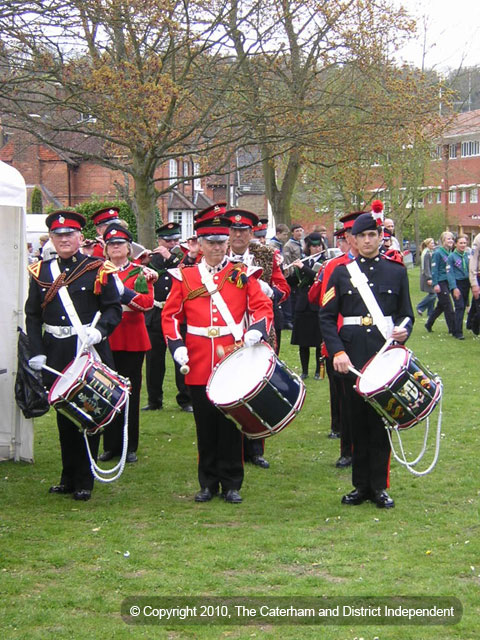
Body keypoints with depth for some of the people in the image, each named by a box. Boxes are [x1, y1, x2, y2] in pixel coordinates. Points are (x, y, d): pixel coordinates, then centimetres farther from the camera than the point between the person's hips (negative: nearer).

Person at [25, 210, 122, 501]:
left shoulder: (98, 270, -2)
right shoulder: (41, 272, 7)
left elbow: (114, 310, -2)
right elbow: (33, 316, 7)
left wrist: (99, 330, -21)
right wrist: (37, 352, -3)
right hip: (57, 356, 3)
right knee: (64, 416, 11)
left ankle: (85, 482, 10)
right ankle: (69, 478, 22)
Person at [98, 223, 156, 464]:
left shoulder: (140, 273, 4)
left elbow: (147, 302, -10)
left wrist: (122, 291, -21)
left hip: (132, 341, -1)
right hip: (106, 340, 2)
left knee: (131, 393, 3)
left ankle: (130, 447, 10)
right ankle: (111, 445, 12)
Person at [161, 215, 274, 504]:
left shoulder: (243, 275, 5)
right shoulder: (184, 277, 6)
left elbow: (263, 307, 1)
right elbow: (171, 314, 6)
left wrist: (257, 328, -18)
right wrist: (176, 345, -7)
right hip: (199, 366, 1)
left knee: (231, 424, 3)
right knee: (206, 426, 8)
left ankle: (231, 484, 13)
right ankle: (208, 483, 18)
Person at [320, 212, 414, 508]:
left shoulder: (397, 271, 7)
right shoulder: (342, 272, 5)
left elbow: (406, 315, 11)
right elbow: (327, 316, 2)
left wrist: (403, 331, -12)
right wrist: (338, 352, -10)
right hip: (353, 358, 0)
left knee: (381, 420, 2)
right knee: (358, 421, 5)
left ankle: (379, 486, 11)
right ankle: (361, 485, 14)